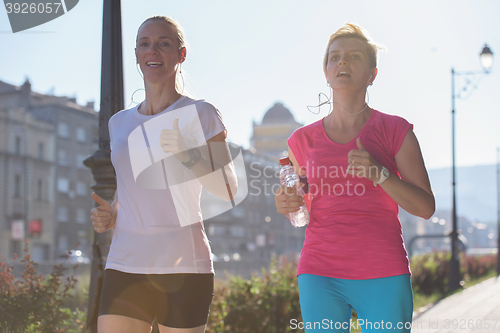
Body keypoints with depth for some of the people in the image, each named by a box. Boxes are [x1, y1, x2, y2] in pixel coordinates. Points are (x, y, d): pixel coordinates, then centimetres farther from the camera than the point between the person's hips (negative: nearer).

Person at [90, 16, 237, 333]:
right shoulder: (119, 122, 16)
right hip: (125, 264, 4)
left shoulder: (200, 114, 2)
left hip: (184, 266, -4)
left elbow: (229, 190, -2)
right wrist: (110, 215, 7)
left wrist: (189, 156, -17)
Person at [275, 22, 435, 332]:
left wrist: (378, 173, -17)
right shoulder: (304, 139, 8)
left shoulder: (396, 131, 2)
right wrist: (286, 205, -3)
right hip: (321, 275, 2)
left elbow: (426, 207, -2)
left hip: (384, 276, -1)